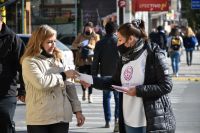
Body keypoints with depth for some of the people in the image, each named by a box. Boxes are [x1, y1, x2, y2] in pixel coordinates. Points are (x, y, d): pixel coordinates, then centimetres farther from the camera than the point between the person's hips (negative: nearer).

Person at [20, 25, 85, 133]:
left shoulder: (59, 59, 13)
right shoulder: (29, 61, -4)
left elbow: (69, 86, 13)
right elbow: (41, 82, -20)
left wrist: (77, 110, 6)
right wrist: (63, 75, -8)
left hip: (62, 116, 5)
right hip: (39, 119, -5)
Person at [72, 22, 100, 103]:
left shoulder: (96, 36, 8)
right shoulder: (80, 36, 11)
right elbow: (73, 45, 8)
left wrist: (91, 46, -19)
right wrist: (78, 45, -13)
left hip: (91, 60, -2)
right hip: (81, 60, 2)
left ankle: (89, 96, -2)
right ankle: (84, 92, 33)